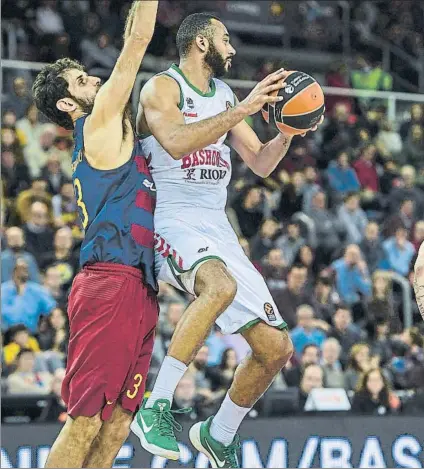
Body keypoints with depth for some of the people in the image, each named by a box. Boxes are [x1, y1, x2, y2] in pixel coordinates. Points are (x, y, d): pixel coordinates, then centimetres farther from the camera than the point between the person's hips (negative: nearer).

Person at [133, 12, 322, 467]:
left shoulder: (224, 95, 18)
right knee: (221, 285, -41)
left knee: (276, 346, 3)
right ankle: (154, 410, -35)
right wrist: (243, 110, -28)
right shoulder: (161, 88, -5)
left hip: (216, 227, 8)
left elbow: (261, 163, 22)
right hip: (170, 221, -8)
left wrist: (288, 132, 2)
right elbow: (176, 142, -25)